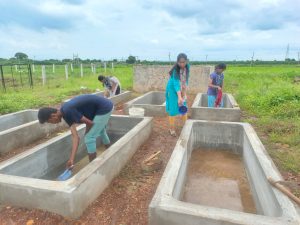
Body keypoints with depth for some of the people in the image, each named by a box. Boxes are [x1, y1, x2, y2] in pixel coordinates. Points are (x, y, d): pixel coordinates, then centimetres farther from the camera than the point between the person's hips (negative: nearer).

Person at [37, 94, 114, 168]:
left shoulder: (68, 111, -21)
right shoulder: (66, 113, 6)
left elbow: (90, 123, -15)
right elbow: (75, 137, 0)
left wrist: (86, 134, 6)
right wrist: (72, 159, -4)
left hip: (104, 108, -10)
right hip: (106, 106, 10)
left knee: (89, 138, -4)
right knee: (101, 132, 30)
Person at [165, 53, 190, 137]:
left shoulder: (187, 67, -8)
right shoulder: (175, 70, -25)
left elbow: (186, 80, -2)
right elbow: (176, 84, -31)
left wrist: (184, 93, -9)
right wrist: (179, 97, -39)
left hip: (182, 90, 5)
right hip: (173, 90, -5)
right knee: (173, 110, -3)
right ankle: (172, 128, 12)